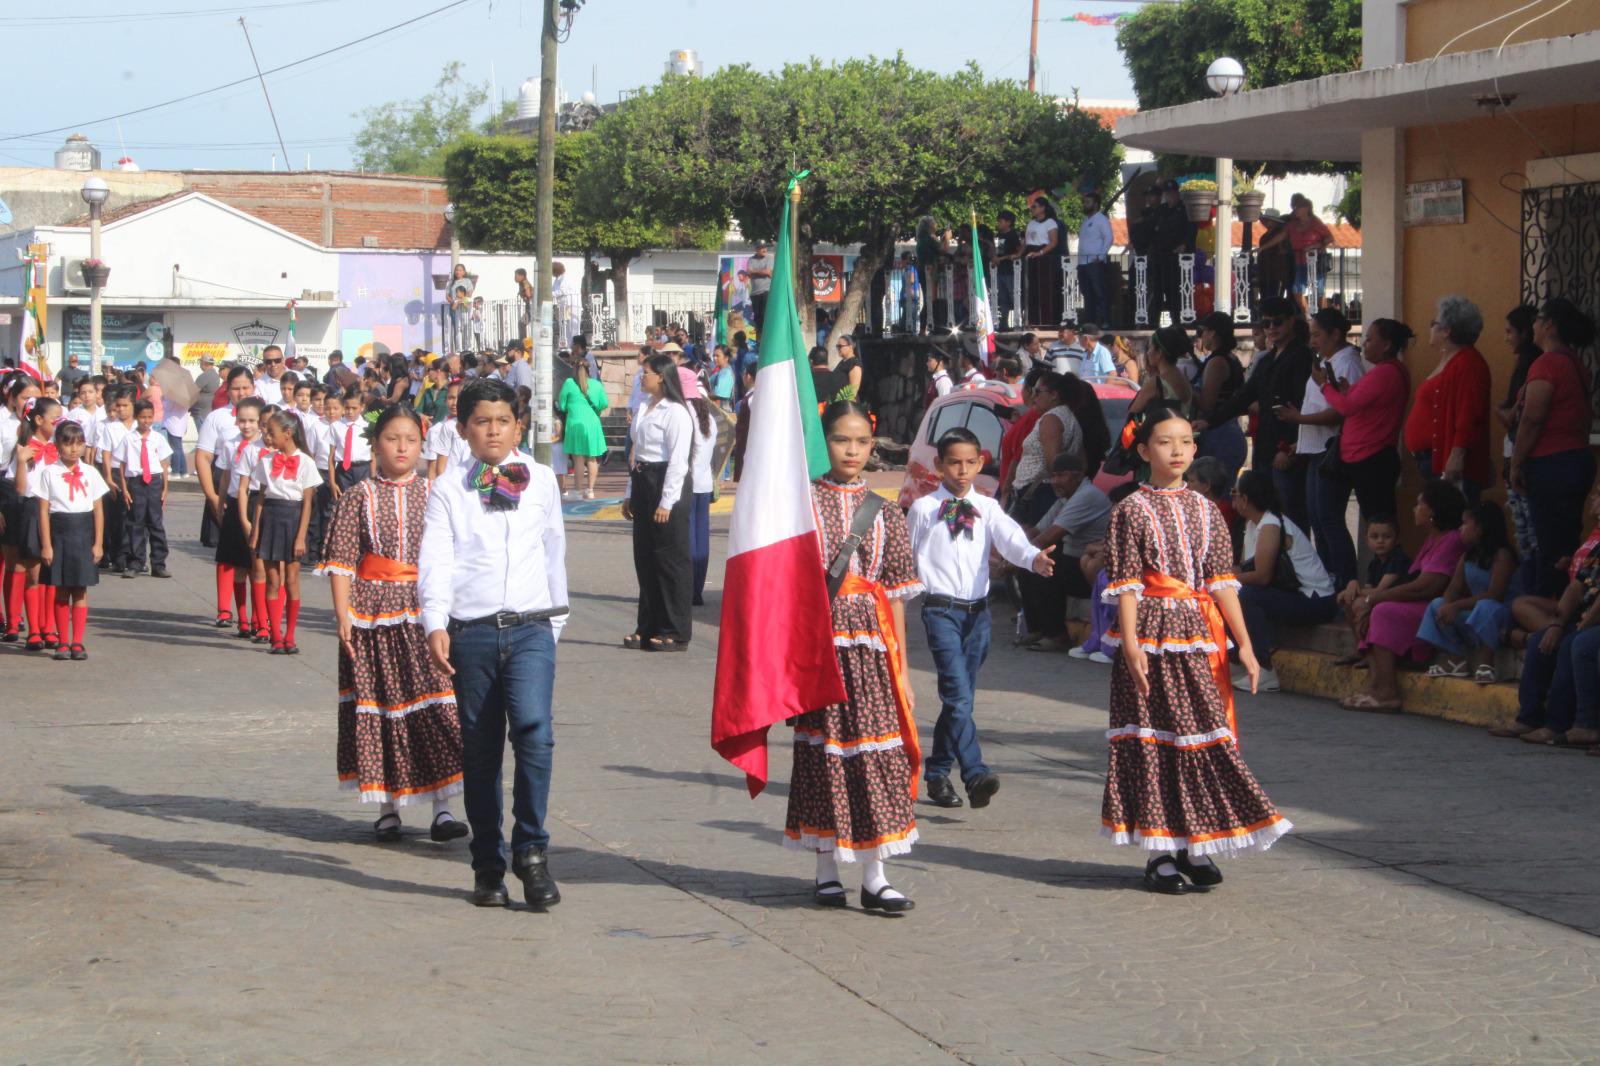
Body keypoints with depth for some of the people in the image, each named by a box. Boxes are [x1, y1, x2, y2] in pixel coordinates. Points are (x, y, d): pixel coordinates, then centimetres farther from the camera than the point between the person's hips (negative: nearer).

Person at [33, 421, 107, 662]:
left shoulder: (90, 473, 5)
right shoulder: (49, 473, 0)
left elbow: (98, 510, 6)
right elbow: (44, 511, -1)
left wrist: (98, 543, 1)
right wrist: (46, 545, -6)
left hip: (83, 534, 1)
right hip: (59, 533, -1)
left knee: (80, 591, 1)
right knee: (60, 592, 3)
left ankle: (77, 642, 4)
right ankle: (63, 642, 9)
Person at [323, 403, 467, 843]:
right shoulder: (359, 498, 3)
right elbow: (342, 561, 0)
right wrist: (343, 615, -9)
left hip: (427, 613, 1)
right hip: (374, 613, 0)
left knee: (437, 706, -8)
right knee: (378, 706, 5)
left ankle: (442, 809, -5)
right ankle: (387, 808, 16)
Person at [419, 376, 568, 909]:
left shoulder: (541, 481, 13)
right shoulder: (449, 490, 7)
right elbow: (434, 561, -3)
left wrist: (556, 619, 22)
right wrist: (435, 624, -17)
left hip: (530, 629, 0)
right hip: (470, 631, 0)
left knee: (534, 729, -20)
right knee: (480, 750, 4)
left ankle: (532, 850, -10)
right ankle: (488, 868, 14)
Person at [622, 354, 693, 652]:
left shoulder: (675, 412, -12)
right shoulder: (645, 410, 16)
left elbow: (678, 461, -16)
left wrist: (666, 502, -19)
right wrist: (630, 494, 18)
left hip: (666, 484, -9)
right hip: (642, 482, 9)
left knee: (670, 560, -3)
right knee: (645, 559, 10)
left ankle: (674, 633, 2)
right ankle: (648, 629, 16)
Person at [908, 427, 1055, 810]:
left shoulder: (986, 508, 7)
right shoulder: (923, 509, 2)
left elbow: (1009, 538, -10)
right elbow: (906, 559, 10)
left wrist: (1034, 558, -30)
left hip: (978, 610, 4)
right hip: (940, 609, -4)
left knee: (959, 696, 11)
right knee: (958, 693, -16)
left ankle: (938, 772, 24)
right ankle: (975, 774, -26)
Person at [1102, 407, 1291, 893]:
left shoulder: (1206, 512, 10)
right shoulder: (1132, 511, -2)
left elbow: (1223, 582, 8)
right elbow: (1126, 584, -7)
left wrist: (1244, 643, 2)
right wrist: (1131, 645, -15)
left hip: (1200, 637, 5)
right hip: (1153, 637, -5)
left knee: (1206, 736, 5)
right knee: (1154, 740, -1)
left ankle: (1194, 847, 15)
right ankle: (1161, 852, 6)